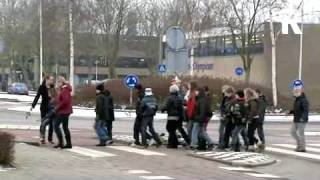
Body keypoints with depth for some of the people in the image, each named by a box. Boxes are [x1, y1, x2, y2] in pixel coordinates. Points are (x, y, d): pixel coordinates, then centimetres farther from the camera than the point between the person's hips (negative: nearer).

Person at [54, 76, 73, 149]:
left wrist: (58, 107, -16)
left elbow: (65, 101, -25)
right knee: (65, 127, 12)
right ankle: (69, 143, 12)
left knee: (56, 125, -7)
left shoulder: (64, 90, -15)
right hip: (66, 111, 10)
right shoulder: (66, 89, 16)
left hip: (63, 111, -10)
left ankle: (61, 142, -10)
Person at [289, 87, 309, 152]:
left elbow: (306, 110, -24)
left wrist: (302, 117, -37)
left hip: (302, 120, -9)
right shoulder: (297, 99, 13)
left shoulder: (304, 100, -16)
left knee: (301, 133, -4)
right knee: (293, 132, 10)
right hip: (296, 119, 9)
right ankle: (299, 143, 23)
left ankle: (302, 148, 4)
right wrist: (290, 112, 9)